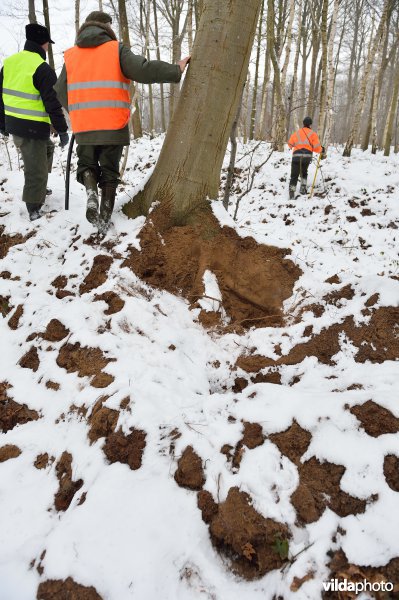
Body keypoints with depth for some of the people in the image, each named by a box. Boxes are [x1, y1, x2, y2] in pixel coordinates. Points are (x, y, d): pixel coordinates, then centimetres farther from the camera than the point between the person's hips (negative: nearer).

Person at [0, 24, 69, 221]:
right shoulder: (42, 69, -15)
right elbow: (52, 103, -17)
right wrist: (62, 129, -9)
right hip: (32, 128, -8)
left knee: (47, 149, 30)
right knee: (36, 169, 0)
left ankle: (39, 188, 35)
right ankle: (34, 209, 6)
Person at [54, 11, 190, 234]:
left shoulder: (71, 55, 9)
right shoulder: (116, 50, 0)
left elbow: (60, 93, 12)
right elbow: (144, 69, -13)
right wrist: (175, 71, -4)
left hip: (84, 128, 2)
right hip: (114, 127, -2)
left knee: (87, 164, 22)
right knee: (110, 172, 12)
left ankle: (91, 194, -6)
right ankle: (105, 218, 9)